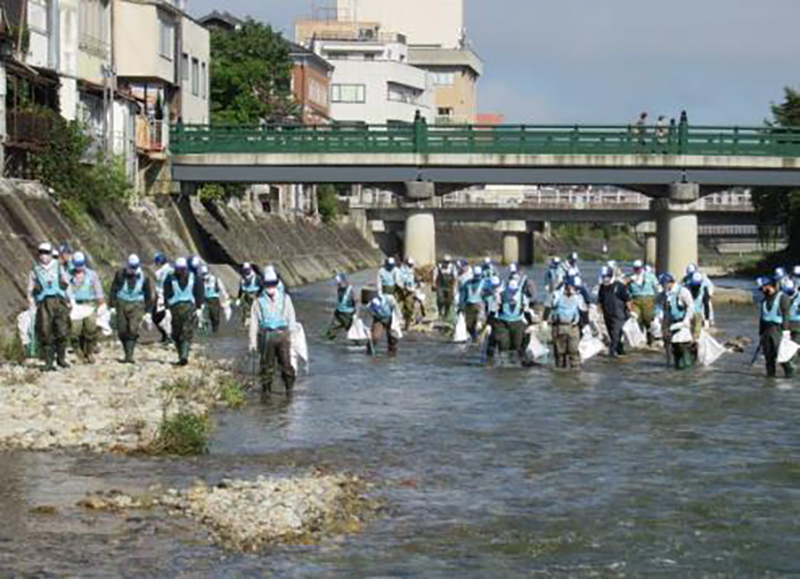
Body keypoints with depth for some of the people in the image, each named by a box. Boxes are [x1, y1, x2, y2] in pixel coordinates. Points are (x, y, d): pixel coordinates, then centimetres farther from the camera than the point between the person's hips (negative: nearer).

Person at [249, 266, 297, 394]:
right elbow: (254, 322, 4)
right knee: (266, 364, 4)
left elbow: (291, 318, 11)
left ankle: (289, 387, 15)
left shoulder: (285, 298, 5)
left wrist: (291, 334, 7)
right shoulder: (259, 301, 1)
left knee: (286, 362, 1)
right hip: (266, 335, -1)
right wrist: (253, 341, 2)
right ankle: (266, 388, 14)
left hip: (282, 335, 1)